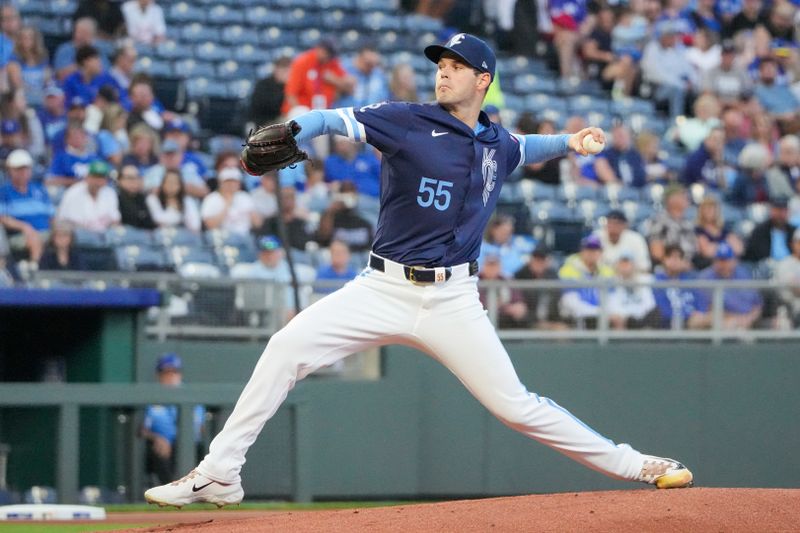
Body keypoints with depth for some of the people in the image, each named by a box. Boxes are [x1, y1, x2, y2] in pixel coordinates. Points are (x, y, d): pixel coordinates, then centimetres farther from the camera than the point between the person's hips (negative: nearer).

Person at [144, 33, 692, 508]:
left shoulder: (497, 144, 10)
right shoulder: (407, 121, -4)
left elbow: (520, 148, 36)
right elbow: (334, 120, -18)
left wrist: (566, 143, 18)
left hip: (453, 300, 1)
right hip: (385, 289, -1)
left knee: (516, 406, -2)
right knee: (288, 346, -18)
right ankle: (219, 475, -13)